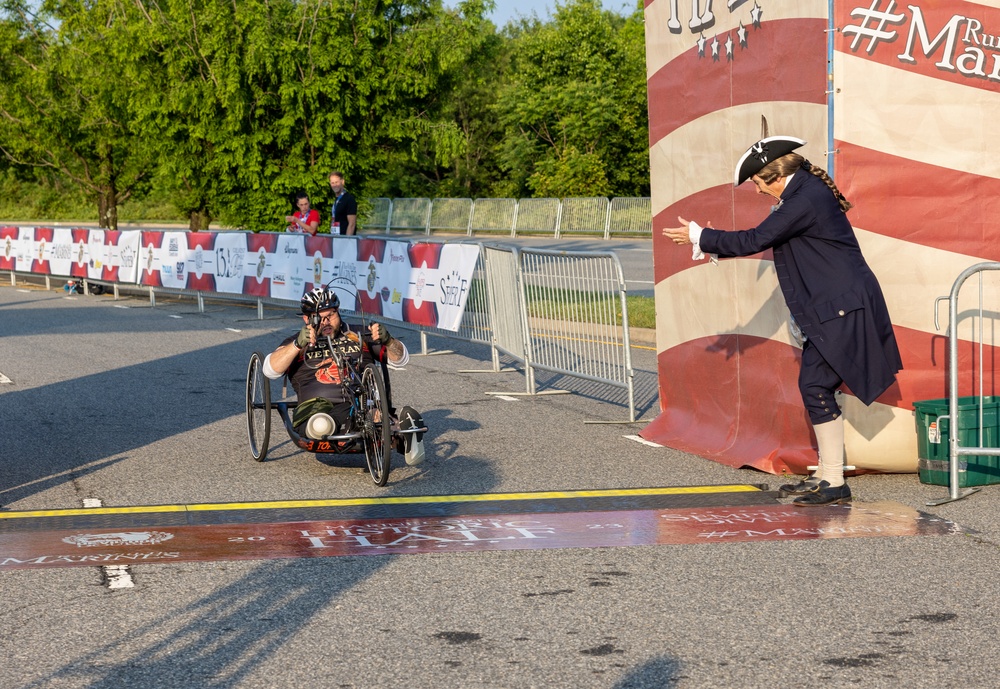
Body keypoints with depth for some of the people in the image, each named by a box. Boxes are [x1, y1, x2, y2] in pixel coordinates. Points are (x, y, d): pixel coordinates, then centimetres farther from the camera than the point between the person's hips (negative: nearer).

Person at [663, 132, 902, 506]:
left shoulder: (805, 200, -19)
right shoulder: (806, 192, 13)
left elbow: (754, 240, -17)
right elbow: (766, 237, 24)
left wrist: (700, 236, -6)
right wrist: (713, 244, 21)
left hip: (841, 308, -11)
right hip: (832, 307, 11)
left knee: (816, 385, -10)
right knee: (814, 386, 12)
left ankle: (835, 483, -5)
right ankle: (825, 475, 18)